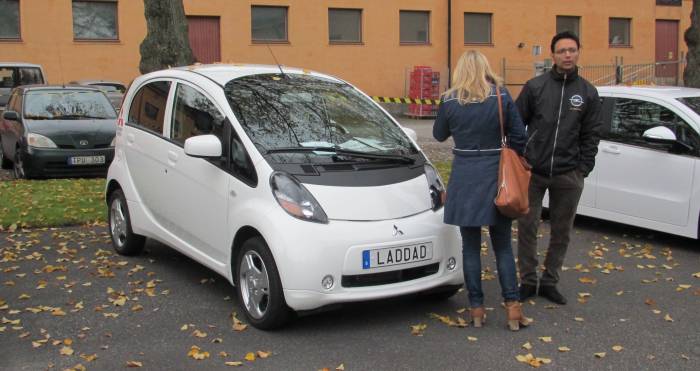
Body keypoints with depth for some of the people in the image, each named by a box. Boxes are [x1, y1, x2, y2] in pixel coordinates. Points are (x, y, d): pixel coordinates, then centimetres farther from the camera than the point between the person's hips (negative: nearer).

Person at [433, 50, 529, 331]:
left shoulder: (449, 101, -3)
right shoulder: (502, 97, -3)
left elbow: (439, 135, 12)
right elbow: (518, 137, 0)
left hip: (464, 177, 0)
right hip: (496, 174, 1)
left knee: (470, 245, 8)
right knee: (503, 245, 11)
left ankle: (476, 308, 11)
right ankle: (512, 305, 7)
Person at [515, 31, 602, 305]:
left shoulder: (588, 93, 5)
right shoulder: (535, 86, 1)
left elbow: (591, 135, 6)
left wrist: (583, 169, -1)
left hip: (568, 175, 2)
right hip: (532, 171, -1)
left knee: (561, 232, 9)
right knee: (527, 228, 3)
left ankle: (549, 282, 23)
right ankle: (528, 281, 16)